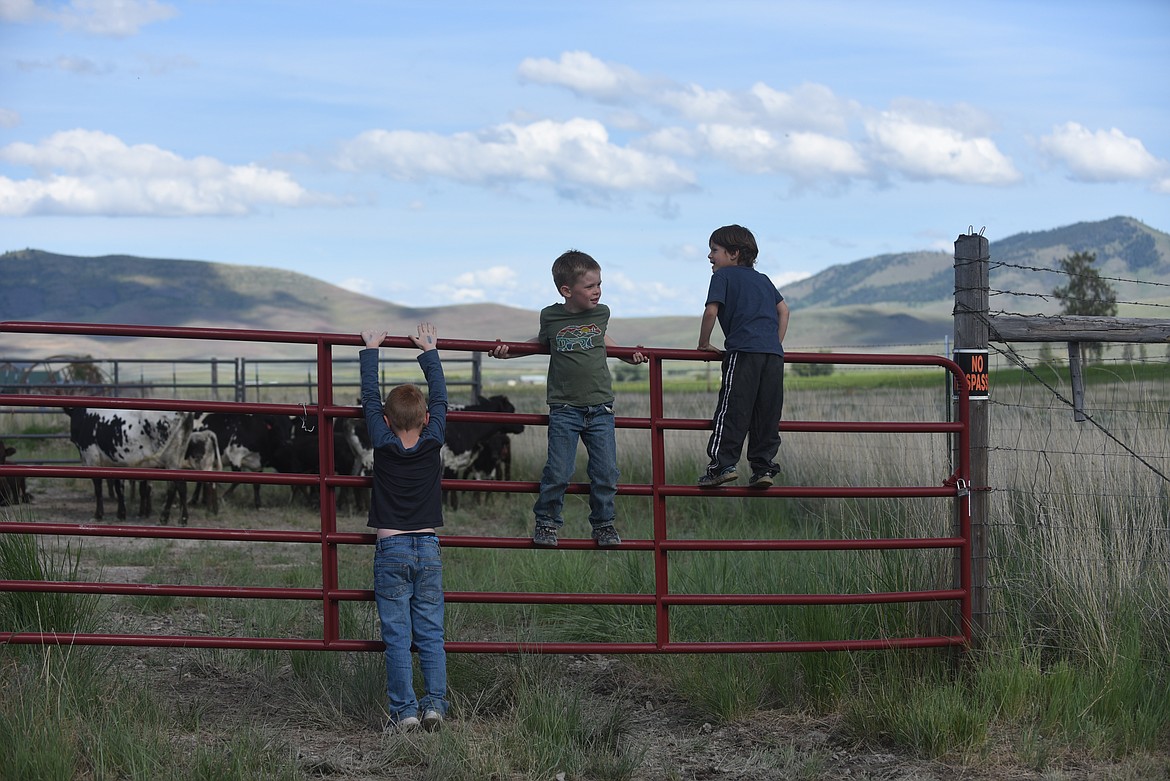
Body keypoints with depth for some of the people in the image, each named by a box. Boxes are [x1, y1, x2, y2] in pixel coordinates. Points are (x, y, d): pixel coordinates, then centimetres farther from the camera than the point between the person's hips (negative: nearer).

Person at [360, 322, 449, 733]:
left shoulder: (383, 445, -5)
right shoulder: (433, 442, -1)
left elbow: (369, 398, 7)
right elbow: (440, 398, 13)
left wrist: (370, 351, 18)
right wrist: (429, 351, 24)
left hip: (391, 550, -2)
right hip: (428, 548, 2)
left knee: (397, 637, -1)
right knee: (431, 634, 5)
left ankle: (403, 711, -2)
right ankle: (435, 704, 0)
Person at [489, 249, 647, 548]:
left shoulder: (601, 313, 4)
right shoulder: (550, 317, -3)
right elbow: (542, 341, 18)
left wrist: (628, 356, 27)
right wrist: (508, 351, 9)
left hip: (600, 408, 3)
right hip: (564, 409, -2)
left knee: (606, 472, 2)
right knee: (558, 472, -6)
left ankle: (603, 523, 20)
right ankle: (547, 521, 14)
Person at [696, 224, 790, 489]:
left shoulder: (723, 276, 7)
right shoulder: (763, 279, 27)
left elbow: (711, 310, -4)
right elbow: (783, 310, 24)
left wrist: (704, 343, 8)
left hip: (744, 350, -6)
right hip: (774, 354, 6)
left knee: (732, 410, -6)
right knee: (767, 414, 7)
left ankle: (722, 464, -11)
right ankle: (763, 466, 5)